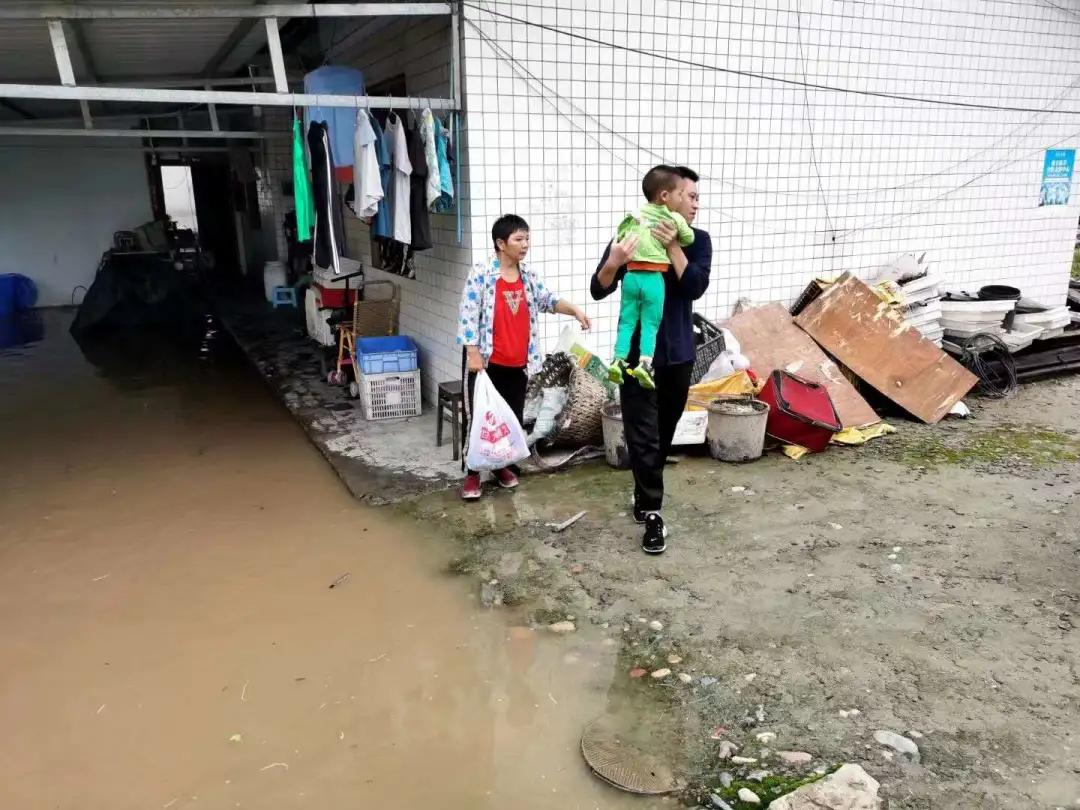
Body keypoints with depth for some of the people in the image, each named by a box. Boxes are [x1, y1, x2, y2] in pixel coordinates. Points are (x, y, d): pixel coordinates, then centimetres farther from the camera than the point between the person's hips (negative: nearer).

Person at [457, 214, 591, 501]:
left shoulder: (529, 276, 6)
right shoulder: (481, 275, -11)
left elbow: (547, 300, 10)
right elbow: (468, 315, -13)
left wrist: (574, 309, -8)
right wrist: (473, 353, -17)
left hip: (518, 364, 6)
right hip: (487, 362, -5)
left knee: (513, 417, 13)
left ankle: (503, 466, 30)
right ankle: (472, 474, 13)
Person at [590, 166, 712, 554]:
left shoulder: (697, 240, 2)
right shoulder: (630, 234, -5)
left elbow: (696, 287, -14)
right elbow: (598, 290, -8)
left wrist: (673, 246, -24)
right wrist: (613, 263, -29)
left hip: (678, 353, 3)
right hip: (637, 352, -3)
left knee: (664, 433, 14)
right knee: (643, 436, -5)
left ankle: (646, 494, 32)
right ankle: (652, 512, 2)